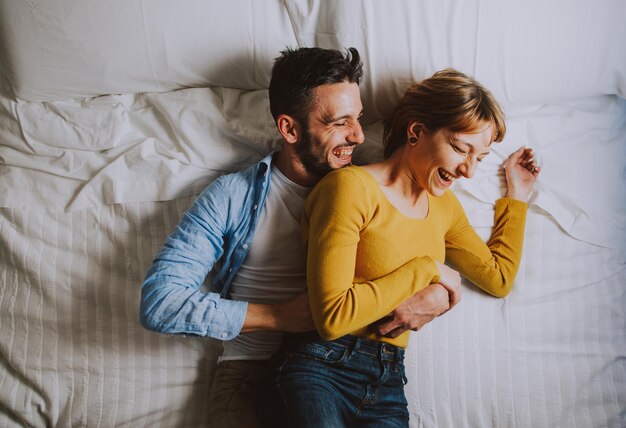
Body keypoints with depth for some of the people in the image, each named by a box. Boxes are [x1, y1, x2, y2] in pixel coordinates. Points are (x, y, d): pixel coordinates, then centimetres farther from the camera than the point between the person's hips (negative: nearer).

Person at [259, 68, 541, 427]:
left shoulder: (444, 205, 14)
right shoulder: (352, 186, -11)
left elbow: (500, 278, 26)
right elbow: (332, 316, -18)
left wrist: (517, 194, 25)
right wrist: (424, 269, -9)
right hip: (319, 372, -7)